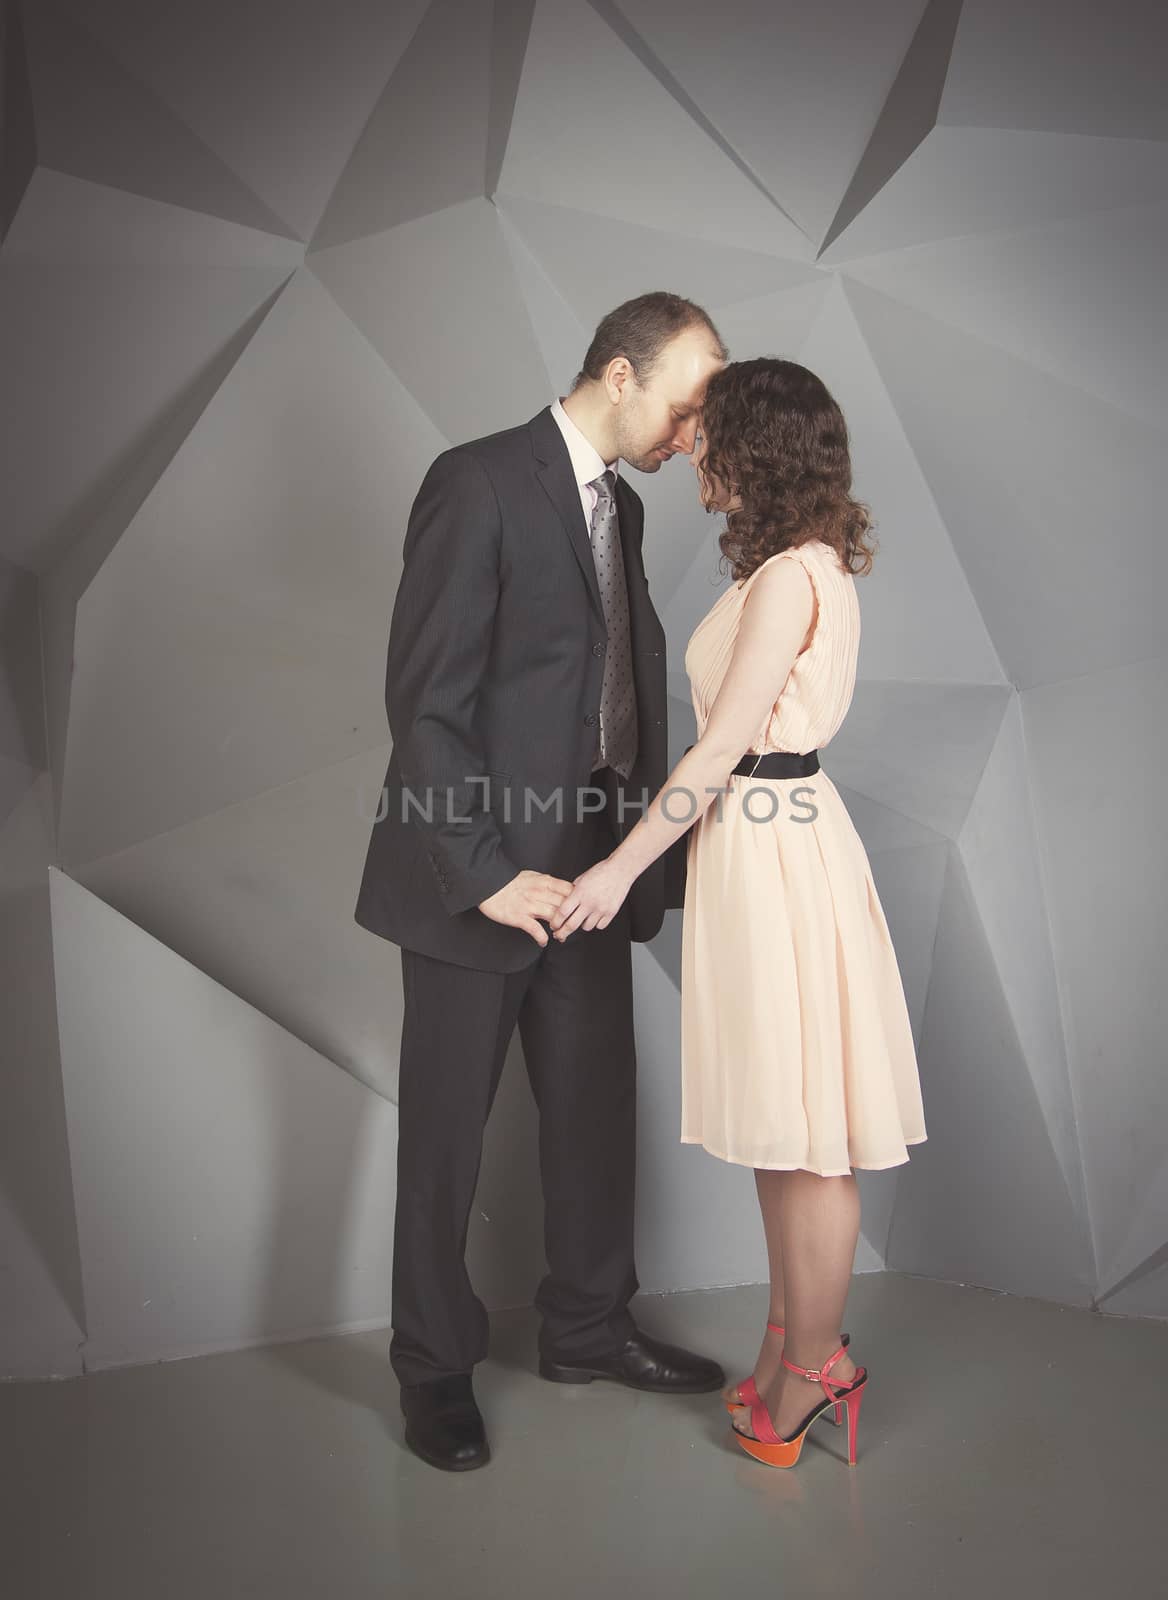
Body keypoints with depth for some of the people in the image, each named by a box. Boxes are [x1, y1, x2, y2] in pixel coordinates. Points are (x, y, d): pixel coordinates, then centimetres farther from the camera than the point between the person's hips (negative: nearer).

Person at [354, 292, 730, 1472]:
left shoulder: (621, 507, 12)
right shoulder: (478, 482, -13)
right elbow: (423, 700, -18)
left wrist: (659, 842, 8)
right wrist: (487, 873, -21)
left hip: (589, 868, 8)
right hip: (479, 872, -7)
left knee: (597, 1110, 17)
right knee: (446, 1133, 9)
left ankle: (586, 1327, 38)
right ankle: (435, 1367, 29)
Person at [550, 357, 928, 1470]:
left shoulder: (789, 577, -17)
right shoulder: (803, 566, 13)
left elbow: (721, 747, -19)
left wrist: (624, 864, -14)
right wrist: (664, 842, 20)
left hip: (774, 854, -10)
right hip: (765, 831, 10)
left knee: (805, 1137, 4)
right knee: (780, 1123, 18)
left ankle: (807, 1375, 20)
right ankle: (799, 1346, 32)